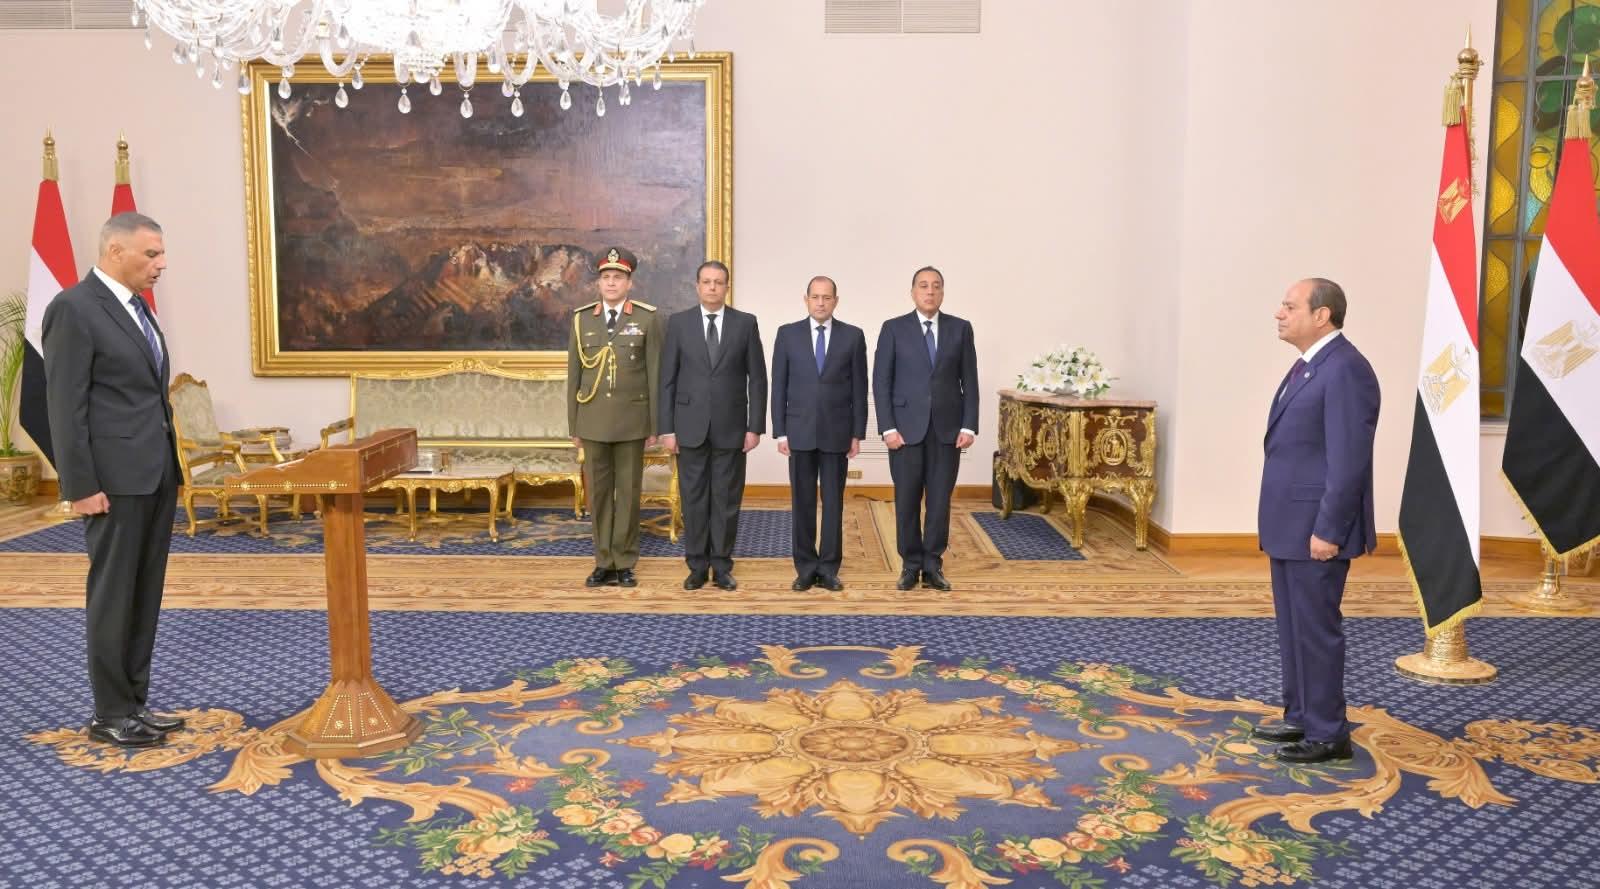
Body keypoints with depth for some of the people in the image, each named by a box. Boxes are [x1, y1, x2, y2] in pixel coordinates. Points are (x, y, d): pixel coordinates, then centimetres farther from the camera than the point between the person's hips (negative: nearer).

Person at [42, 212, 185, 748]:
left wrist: (169, 466, 16)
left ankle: (135, 702, 23)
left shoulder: (137, 308, 14)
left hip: (156, 473, 8)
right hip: (116, 478, -8)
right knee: (113, 596, 1)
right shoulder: (73, 308, -11)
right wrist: (81, 486, -17)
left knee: (145, 595, 13)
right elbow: (65, 407, -15)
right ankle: (110, 715, 12)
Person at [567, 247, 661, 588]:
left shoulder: (648, 318, -2)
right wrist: (573, 425, 4)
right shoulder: (582, 318, 5)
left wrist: (655, 425, -5)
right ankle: (604, 563, 15)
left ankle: (625, 563, 13)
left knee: (629, 491, 4)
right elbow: (574, 375, 7)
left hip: (632, 420, -2)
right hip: (594, 420, 2)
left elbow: (655, 374, -2)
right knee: (599, 492, 6)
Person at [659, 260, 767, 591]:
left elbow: (757, 379, 2)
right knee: (694, 499, 6)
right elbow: (668, 380, 2)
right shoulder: (678, 323, 3)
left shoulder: (746, 323, 2)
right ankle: (697, 566, 17)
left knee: (727, 500, 5)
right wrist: (667, 428, -2)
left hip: (730, 428, 0)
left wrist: (755, 426, -4)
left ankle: (722, 566, 16)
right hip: (691, 427, 0)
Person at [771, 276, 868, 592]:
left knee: (833, 502, 4)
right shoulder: (788, 334, 3)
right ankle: (806, 567, 14)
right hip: (800, 432, 1)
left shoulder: (853, 336, 2)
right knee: (802, 503, 5)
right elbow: (779, 387, 3)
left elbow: (859, 388, 3)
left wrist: (858, 433, -1)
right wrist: (780, 432, -2)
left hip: (837, 433, 0)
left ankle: (828, 569, 12)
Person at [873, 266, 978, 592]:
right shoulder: (893, 329, 1)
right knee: (907, 500, 4)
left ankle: (932, 566, 14)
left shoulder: (960, 329, 6)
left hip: (947, 429, 1)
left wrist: (969, 426, -3)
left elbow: (969, 382, 5)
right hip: (906, 427, -1)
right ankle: (910, 565, 15)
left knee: (940, 500, 4)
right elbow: (881, 382, -2)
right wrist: (888, 428, -10)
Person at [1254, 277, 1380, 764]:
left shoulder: (1345, 370, -17)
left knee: (1316, 629, -1)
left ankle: (1328, 734, 11)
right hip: (1292, 524, 10)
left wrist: (1327, 531, -21)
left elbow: (1349, 461, -21)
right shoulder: (1308, 366, 14)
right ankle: (1300, 717, 28)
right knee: (1293, 627, 17)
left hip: (1316, 527, -10)